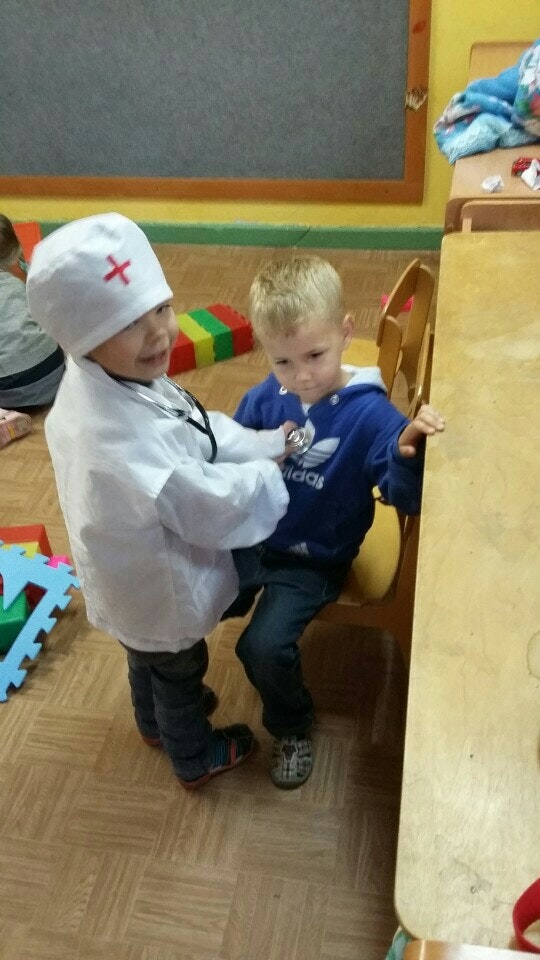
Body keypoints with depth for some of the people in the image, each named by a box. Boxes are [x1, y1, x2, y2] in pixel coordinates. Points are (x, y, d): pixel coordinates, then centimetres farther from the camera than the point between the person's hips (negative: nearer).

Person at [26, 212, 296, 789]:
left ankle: (156, 722, 64)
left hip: (135, 580, 8)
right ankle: (195, 758, 51)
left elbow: (200, 432, -2)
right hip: (162, 591, -8)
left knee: (147, 656, 34)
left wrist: (268, 442, -11)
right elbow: (215, 507, -33)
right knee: (179, 669, 22)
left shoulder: (108, 383, -15)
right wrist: (271, 470, -16)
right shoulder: (123, 438, -45)